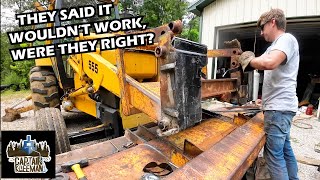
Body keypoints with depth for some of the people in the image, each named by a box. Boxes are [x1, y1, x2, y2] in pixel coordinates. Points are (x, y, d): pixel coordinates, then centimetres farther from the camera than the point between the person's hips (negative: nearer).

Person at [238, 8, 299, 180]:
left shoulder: (286, 39, -11)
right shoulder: (274, 46, 20)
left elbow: (269, 63, -30)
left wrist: (249, 60, -13)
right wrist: (241, 54, 8)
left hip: (279, 107, -10)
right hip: (280, 107, 10)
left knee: (273, 153, -6)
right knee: (285, 148, 19)